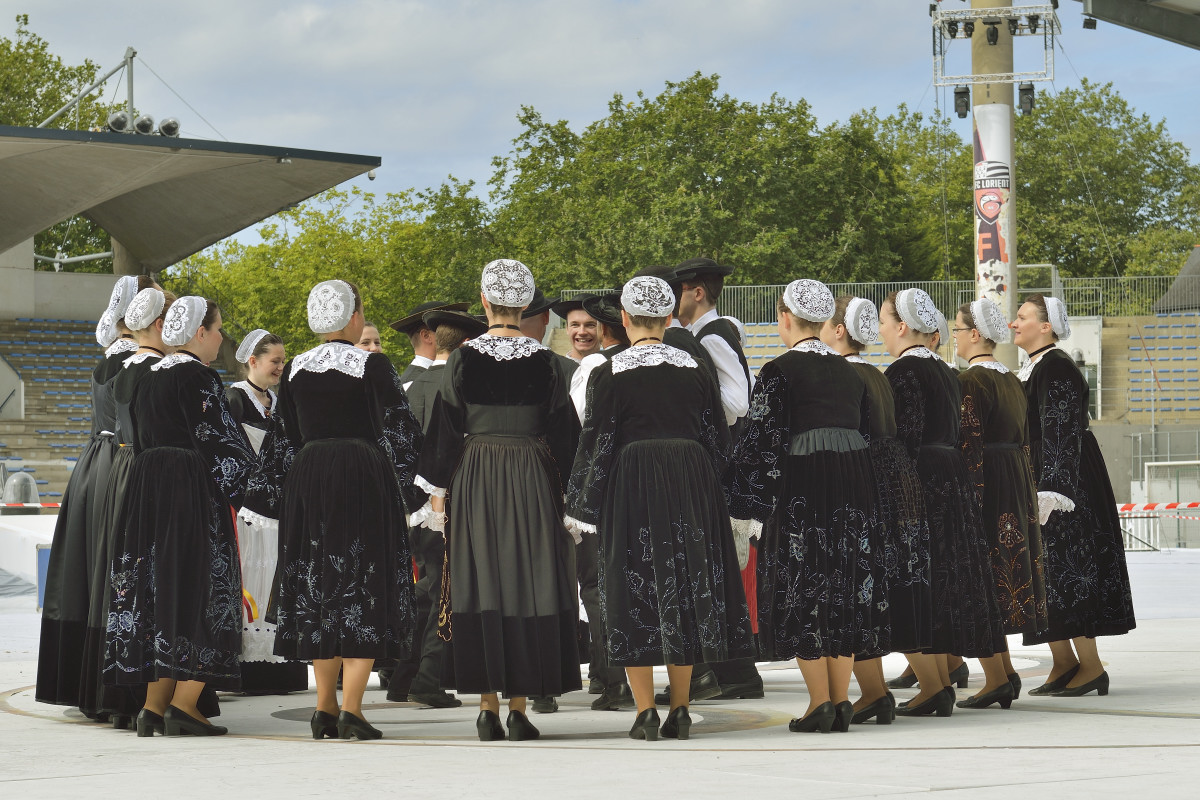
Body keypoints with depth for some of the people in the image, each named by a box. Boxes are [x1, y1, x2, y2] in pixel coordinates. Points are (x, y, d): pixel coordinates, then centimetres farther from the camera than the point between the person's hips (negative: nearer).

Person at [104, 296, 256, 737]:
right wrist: (243, 483, -4)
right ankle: (183, 704, -9)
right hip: (192, 490, -8)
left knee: (158, 586, 10)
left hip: (147, 487, 8)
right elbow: (216, 440, -15)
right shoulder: (199, 378, -12)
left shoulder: (148, 379, 13)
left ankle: (154, 705, 7)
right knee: (201, 585, -3)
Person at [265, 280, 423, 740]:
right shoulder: (372, 366, -7)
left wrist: (287, 490, 22)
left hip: (308, 481, 4)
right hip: (364, 479, -4)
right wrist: (407, 493, -1)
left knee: (318, 588, 12)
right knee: (364, 590, -1)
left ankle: (325, 709, 12)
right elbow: (396, 433, -9)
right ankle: (351, 710, -9)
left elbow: (283, 440, 12)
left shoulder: (294, 370, 6)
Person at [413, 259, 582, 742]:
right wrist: (563, 489, 12)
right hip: (533, 481, 0)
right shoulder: (544, 362, -2)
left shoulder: (463, 359, -4)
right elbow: (563, 431, 3)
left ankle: (488, 708, 2)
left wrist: (437, 492, 8)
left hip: (474, 481, 0)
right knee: (527, 587, 4)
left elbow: (444, 430, 0)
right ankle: (518, 707, 2)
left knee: (481, 586, 4)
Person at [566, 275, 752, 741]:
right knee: (687, 585, 10)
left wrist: (583, 508, 1)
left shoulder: (608, 375, -6)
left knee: (634, 593, 2)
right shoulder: (693, 370, 5)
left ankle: (645, 714, -1)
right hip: (691, 487, 3)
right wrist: (706, 487, 19)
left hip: (631, 491, -3)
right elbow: (717, 439, 8)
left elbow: (595, 444, -6)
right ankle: (679, 711, 11)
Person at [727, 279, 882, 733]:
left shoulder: (779, 371, -8)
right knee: (842, 590, 11)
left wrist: (747, 504, -5)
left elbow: (761, 441, -10)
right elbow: (866, 432, 16)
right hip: (853, 487, 6)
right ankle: (841, 701, 12)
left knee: (802, 593, 1)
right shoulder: (849, 371, 12)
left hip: (801, 487, -6)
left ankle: (820, 703, -3)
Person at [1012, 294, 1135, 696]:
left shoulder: (1057, 369, -14)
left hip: (1063, 482, -10)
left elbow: (1060, 435, -20)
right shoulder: (1031, 371, 15)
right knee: (1043, 573, 8)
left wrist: (1049, 492, -25)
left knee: (1065, 569, -8)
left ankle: (1090, 666, -3)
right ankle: (1063, 664, 11)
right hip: (1034, 485, 10)